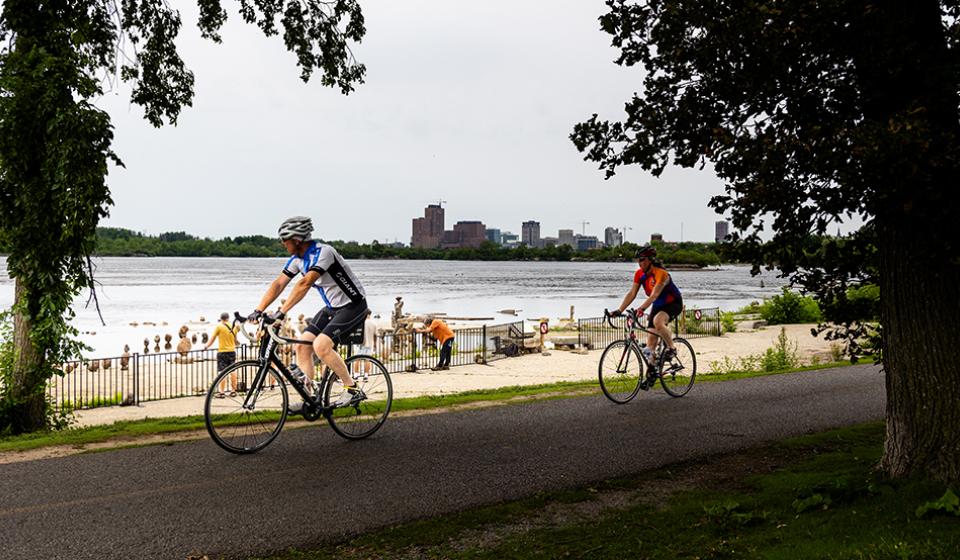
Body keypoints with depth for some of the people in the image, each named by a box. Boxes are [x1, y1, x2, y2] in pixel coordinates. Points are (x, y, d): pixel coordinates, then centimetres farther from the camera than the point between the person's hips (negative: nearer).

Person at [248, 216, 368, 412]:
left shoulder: (322, 252, -26)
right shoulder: (297, 258, 1)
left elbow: (305, 283, -37)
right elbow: (278, 284, -1)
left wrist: (281, 312, -41)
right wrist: (258, 311, -12)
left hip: (353, 305, -9)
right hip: (332, 307, 9)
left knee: (321, 345, -24)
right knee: (302, 345, 0)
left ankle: (351, 388, -8)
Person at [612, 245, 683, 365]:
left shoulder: (661, 274, -29)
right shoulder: (639, 274, -9)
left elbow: (654, 295, -40)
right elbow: (631, 294, -11)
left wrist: (641, 308, -54)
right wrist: (619, 310, -23)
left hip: (673, 303, -7)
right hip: (658, 305, 7)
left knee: (658, 321, -35)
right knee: (651, 337, -1)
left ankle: (672, 349, -14)